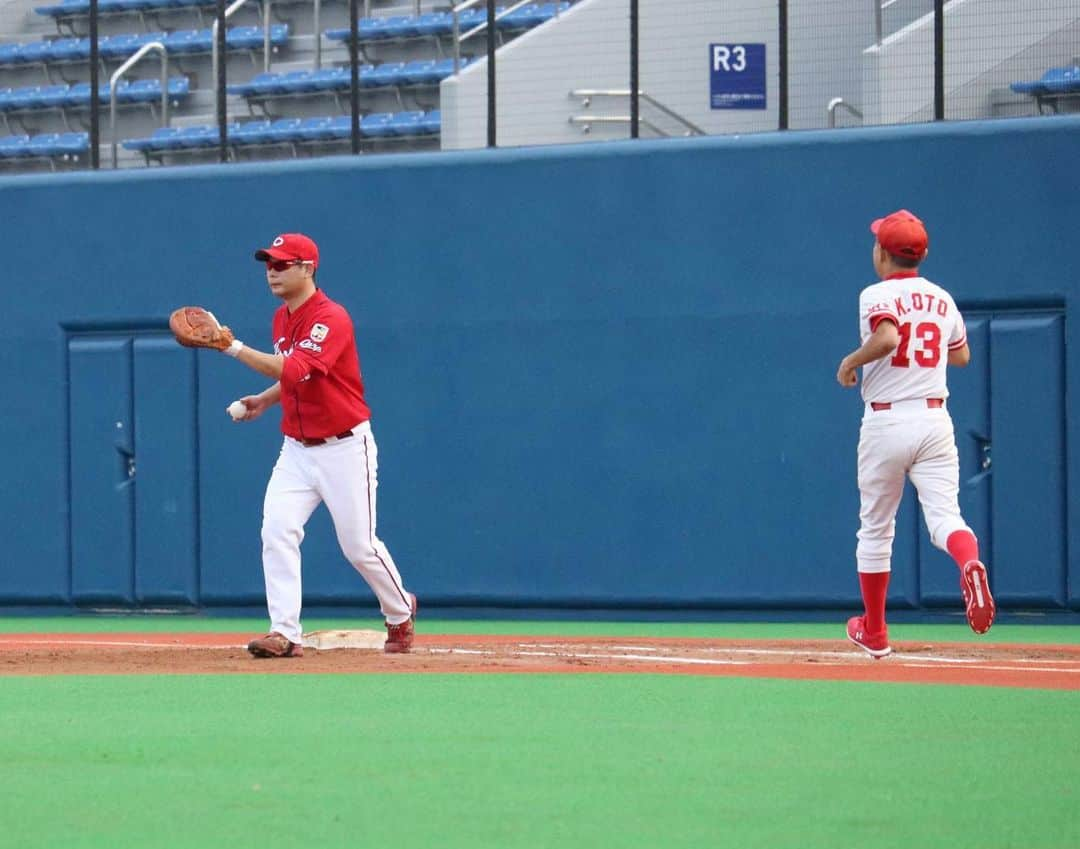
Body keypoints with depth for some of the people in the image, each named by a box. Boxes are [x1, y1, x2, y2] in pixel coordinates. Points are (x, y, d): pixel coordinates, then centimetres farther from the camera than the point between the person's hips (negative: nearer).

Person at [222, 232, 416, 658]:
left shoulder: (331, 319, -20)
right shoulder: (282, 318, 8)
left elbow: (296, 370, -34)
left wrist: (233, 348, -39)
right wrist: (264, 399, 6)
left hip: (345, 447, -7)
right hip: (297, 448, 7)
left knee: (360, 546, 0)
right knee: (276, 533, -12)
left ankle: (400, 612, 27)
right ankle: (284, 634, -14)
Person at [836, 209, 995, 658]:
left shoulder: (878, 295, -7)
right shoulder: (941, 299, 11)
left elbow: (886, 337, -27)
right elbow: (961, 355, 23)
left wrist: (851, 361, -11)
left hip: (886, 421, -3)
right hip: (935, 418, 3)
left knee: (875, 528, 11)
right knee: (944, 516, -6)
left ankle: (874, 633, 20)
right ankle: (970, 564, -42)